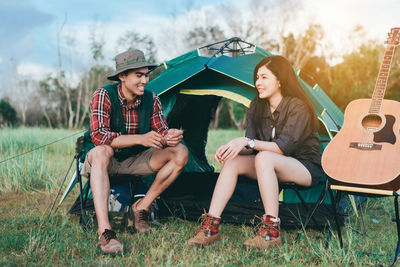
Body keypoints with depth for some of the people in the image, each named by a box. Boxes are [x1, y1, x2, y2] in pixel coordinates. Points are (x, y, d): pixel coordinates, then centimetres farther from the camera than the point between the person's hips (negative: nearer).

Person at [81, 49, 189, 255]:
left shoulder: (151, 100, -8)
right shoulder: (103, 96, -21)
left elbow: (161, 131, -3)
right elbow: (98, 136, -31)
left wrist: (169, 137, -30)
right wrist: (140, 139, -42)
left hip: (135, 161, 4)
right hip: (105, 160, -4)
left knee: (180, 153, -15)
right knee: (102, 151, -41)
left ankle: (142, 207, -7)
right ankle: (104, 232, -48)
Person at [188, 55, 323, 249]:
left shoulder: (297, 107, -18)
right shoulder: (257, 106, 3)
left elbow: (284, 147, -26)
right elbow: (250, 147, -1)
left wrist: (247, 142, -33)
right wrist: (232, 147, -23)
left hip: (307, 167, -6)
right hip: (272, 165, 7)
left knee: (264, 157, -36)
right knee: (233, 161, -17)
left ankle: (272, 232, -33)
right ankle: (210, 226, -21)